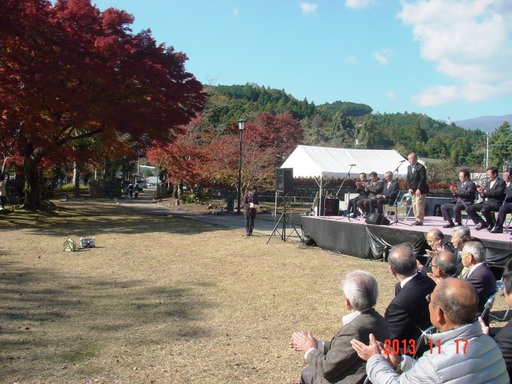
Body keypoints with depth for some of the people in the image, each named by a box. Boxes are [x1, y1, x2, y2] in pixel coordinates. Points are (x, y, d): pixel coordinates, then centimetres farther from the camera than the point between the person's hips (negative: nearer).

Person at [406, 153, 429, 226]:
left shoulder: (421, 167, -10)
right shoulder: (409, 167, 13)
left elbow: (423, 179, -15)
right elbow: (408, 179, 12)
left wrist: (419, 189, -19)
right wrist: (409, 188, 0)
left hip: (420, 190, -8)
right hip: (413, 190, 8)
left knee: (419, 205, -9)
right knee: (414, 205, 9)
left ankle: (420, 220, -4)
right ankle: (417, 220, 15)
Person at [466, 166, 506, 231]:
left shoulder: (501, 182, -2)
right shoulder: (488, 182, 20)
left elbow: (497, 193, -17)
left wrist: (485, 192, -17)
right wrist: (482, 193, -6)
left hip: (495, 203, -8)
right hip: (485, 202, 8)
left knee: (484, 210, -37)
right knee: (469, 209, -6)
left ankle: (492, 225, -10)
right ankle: (482, 223, 2)